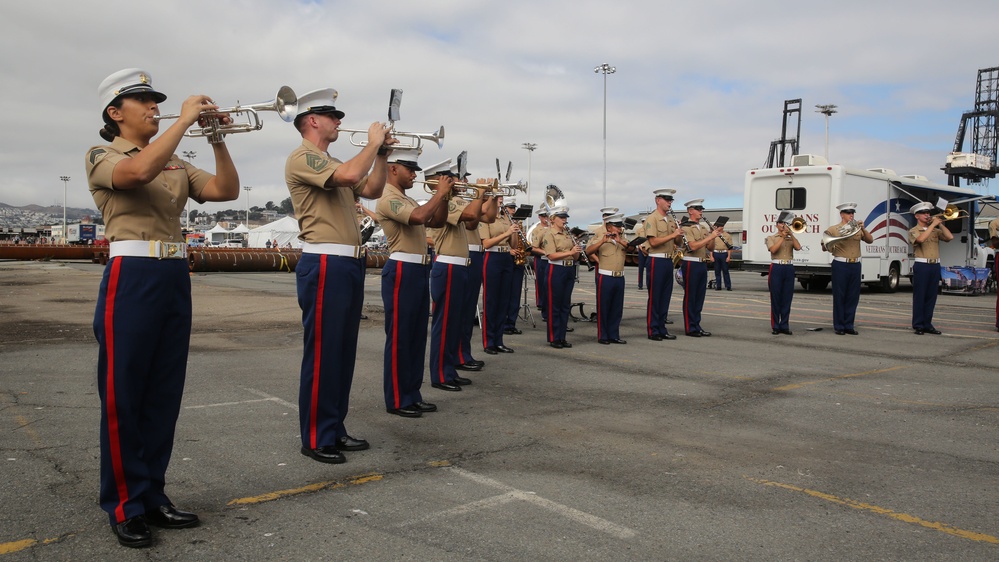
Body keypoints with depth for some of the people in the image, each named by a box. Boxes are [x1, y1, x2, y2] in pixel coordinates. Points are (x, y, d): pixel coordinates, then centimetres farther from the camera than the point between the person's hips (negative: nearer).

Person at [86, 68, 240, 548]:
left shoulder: (175, 164, 17)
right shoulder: (102, 157, 0)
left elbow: (226, 190, 6)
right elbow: (139, 171, -23)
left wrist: (217, 139, -4)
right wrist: (185, 119, -18)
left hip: (176, 277, 6)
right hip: (132, 277, -6)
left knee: (164, 395, 10)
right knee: (123, 395, 1)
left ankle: (152, 495, 21)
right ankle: (124, 505, 12)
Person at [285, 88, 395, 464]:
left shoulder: (331, 163, 22)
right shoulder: (302, 158, -8)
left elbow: (372, 190, 21)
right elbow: (349, 175, -24)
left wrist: (382, 154, 10)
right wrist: (373, 142, -9)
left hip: (349, 264, 10)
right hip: (324, 265, -10)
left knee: (344, 352, 12)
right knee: (322, 352, -6)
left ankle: (334, 429, 21)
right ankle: (315, 438, 3)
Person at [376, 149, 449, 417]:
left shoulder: (407, 200, 19)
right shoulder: (388, 198, -12)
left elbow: (434, 220, 22)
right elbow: (419, 217, -28)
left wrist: (444, 197, 7)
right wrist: (439, 194, -15)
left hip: (418, 271, 10)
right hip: (402, 272, -10)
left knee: (417, 336, 13)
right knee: (399, 336, -4)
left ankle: (412, 394, 21)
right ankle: (397, 400, 4)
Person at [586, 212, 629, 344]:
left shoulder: (622, 238, 15)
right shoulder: (599, 236, -2)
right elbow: (588, 251, -16)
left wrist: (620, 241, -17)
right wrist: (602, 241, -27)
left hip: (620, 278, 5)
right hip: (605, 277, -5)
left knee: (617, 308, 9)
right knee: (603, 307, 0)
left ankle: (614, 335, 18)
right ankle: (602, 336, 7)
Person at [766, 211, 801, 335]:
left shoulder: (791, 239, 16)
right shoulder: (771, 238, 8)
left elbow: (798, 247, -5)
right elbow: (773, 249, -11)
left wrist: (791, 235, -5)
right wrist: (782, 237, -8)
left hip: (789, 268, 3)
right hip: (776, 268, -3)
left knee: (787, 298, 3)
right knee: (775, 298, -1)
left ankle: (784, 325, 9)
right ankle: (775, 326, 4)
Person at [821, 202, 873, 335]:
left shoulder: (857, 229, 13)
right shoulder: (833, 229, 3)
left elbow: (870, 240, 4)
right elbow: (824, 248, 2)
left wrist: (863, 229, -10)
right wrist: (829, 246, -20)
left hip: (855, 265, 4)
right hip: (840, 265, -4)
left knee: (853, 297, 5)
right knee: (839, 296, -1)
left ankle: (849, 325, 13)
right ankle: (838, 326, 5)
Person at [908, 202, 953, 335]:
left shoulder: (935, 230, 16)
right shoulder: (913, 231, 1)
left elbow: (950, 237, 2)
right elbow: (921, 239, -20)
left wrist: (940, 224, 1)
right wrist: (933, 224, -14)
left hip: (935, 265, 5)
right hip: (922, 265, -5)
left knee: (931, 296, 7)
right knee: (919, 296, -2)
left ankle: (927, 324, 14)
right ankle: (918, 326, 2)